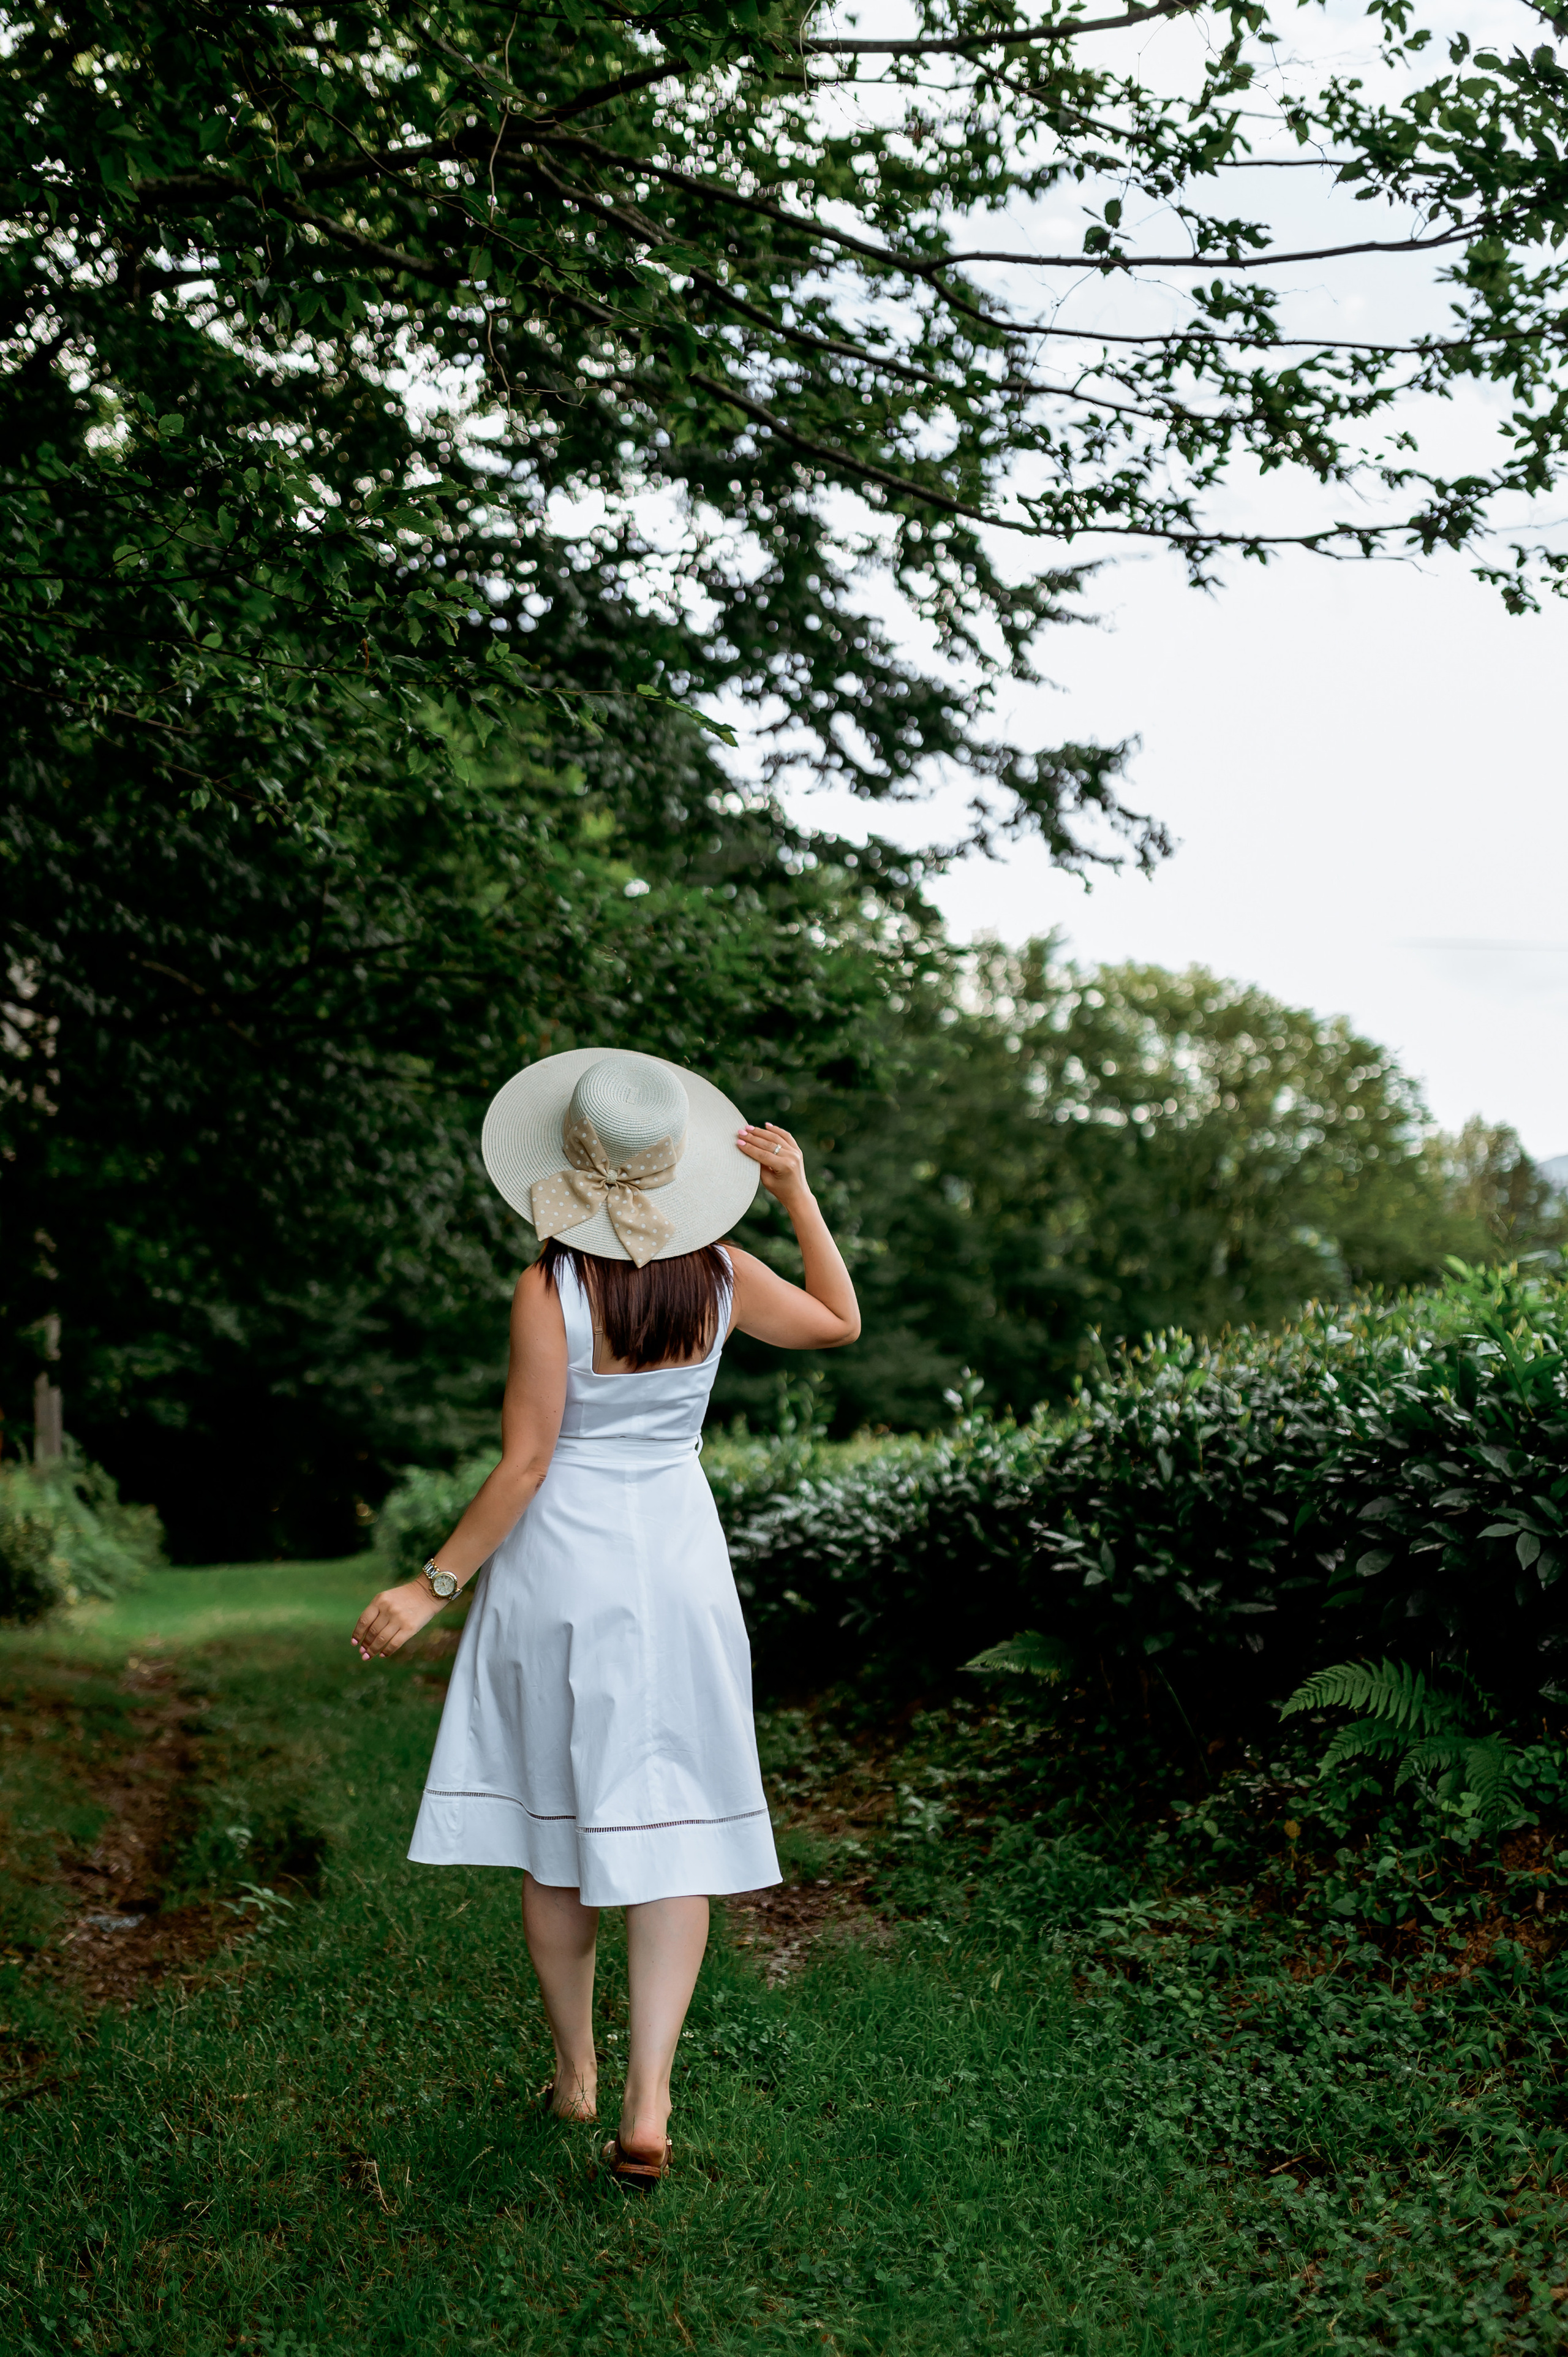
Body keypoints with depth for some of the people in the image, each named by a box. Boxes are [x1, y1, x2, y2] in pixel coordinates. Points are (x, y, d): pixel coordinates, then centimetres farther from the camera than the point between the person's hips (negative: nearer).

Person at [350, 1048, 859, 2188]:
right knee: (672, 1832, 4)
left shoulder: (552, 1288, -15)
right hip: (678, 1558, 2)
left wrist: (432, 1586, -7)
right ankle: (648, 2102, -5)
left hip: (562, 1561, -2)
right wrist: (798, 1191, 10)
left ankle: (576, 2074, 26)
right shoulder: (720, 1276, -3)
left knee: (555, 1833, 13)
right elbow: (840, 1322, 14)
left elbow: (526, 1462, -14)